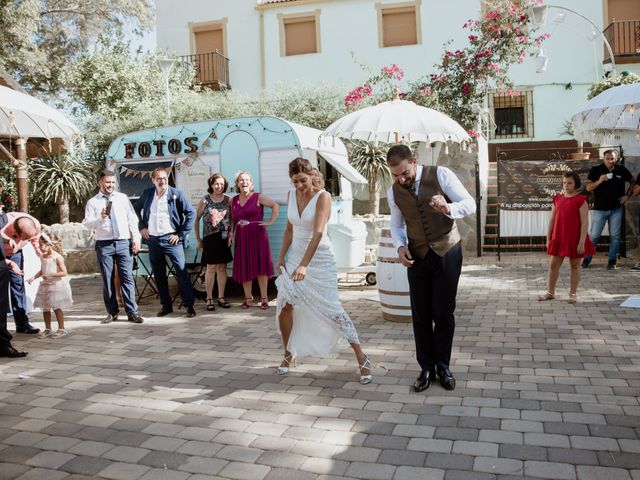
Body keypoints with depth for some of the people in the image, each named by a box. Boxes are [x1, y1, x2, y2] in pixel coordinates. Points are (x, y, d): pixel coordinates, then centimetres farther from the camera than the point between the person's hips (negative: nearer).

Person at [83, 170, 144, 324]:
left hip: (124, 242, 1)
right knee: (107, 280, 6)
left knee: (127, 278, -1)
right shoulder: (92, 202, 5)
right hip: (104, 245, 0)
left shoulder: (123, 198, 10)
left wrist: (136, 239, 1)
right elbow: (87, 224, -3)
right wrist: (100, 218, -21)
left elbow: (132, 219, 9)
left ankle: (132, 312, 3)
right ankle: (112, 312, 17)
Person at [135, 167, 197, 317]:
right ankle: (166, 305, 21)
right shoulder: (147, 194, 7)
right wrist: (141, 226, 11)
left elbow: (191, 213, -6)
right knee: (158, 275, 10)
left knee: (181, 272, -7)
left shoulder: (176, 194, -4)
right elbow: (136, 208, 23)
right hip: (153, 240, 4)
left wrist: (181, 234, -8)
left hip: (171, 239, -4)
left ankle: (189, 305, -2)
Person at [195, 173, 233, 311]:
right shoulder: (205, 200, -2)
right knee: (211, 268, -1)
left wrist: (231, 234, -2)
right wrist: (198, 239, 1)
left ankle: (221, 297, 17)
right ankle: (209, 299, 7)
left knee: (222, 268, 8)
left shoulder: (228, 200, 5)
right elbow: (196, 219, 2)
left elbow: (232, 218, 10)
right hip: (210, 238, -3)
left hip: (224, 238, 3)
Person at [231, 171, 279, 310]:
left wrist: (271, 221, -10)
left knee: (260, 266, 0)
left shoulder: (258, 197, -3)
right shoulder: (234, 200, 10)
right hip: (241, 237, 4)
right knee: (244, 267, 6)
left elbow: (275, 205, -5)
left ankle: (264, 298, 7)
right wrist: (231, 233, 6)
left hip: (257, 235, -4)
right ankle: (248, 297, 17)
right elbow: (232, 219, 16)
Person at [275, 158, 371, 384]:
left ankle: (362, 359, 4)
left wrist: (304, 265, -37)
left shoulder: (323, 197, -16)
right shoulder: (292, 195, 3)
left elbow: (318, 233, -28)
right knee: (284, 306, -1)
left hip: (320, 260, -5)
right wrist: (282, 256, 11)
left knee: (332, 309, -7)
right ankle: (289, 354, 21)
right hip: (296, 256, 5)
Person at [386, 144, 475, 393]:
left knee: (444, 312, 2)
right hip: (417, 256, 3)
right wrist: (400, 245, -8)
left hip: (447, 252, -3)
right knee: (420, 314, 5)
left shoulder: (441, 175, -12)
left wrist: (448, 208, -35)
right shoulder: (393, 192, 0)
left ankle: (443, 366, 21)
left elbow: (469, 204, -13)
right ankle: (426, 368, 20)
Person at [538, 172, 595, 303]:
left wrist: (582, 242, -17)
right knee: (553, 264, 7)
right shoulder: (557, 199, 7)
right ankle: (550, 292, 19)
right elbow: (552, 220, 10)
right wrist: (548, 238, 8)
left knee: (575, 265, 8)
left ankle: (573, 293, 18)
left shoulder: (581, 200, -9)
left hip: (575, 239, -5)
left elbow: (585, 222, -12)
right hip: (558, 238, 5)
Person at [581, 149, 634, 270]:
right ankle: (586, 259, 9)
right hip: (599, 209, -2)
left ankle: (612, 261, 12)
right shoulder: (595, 170, -3)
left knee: (615, 236, 4)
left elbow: (633, 182, 18)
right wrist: (599, 181, -24)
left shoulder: (621, 170, 4)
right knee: (594, 235, -1)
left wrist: (627, 195, 7)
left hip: (616, 209, 2)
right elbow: (588, 188, -8)